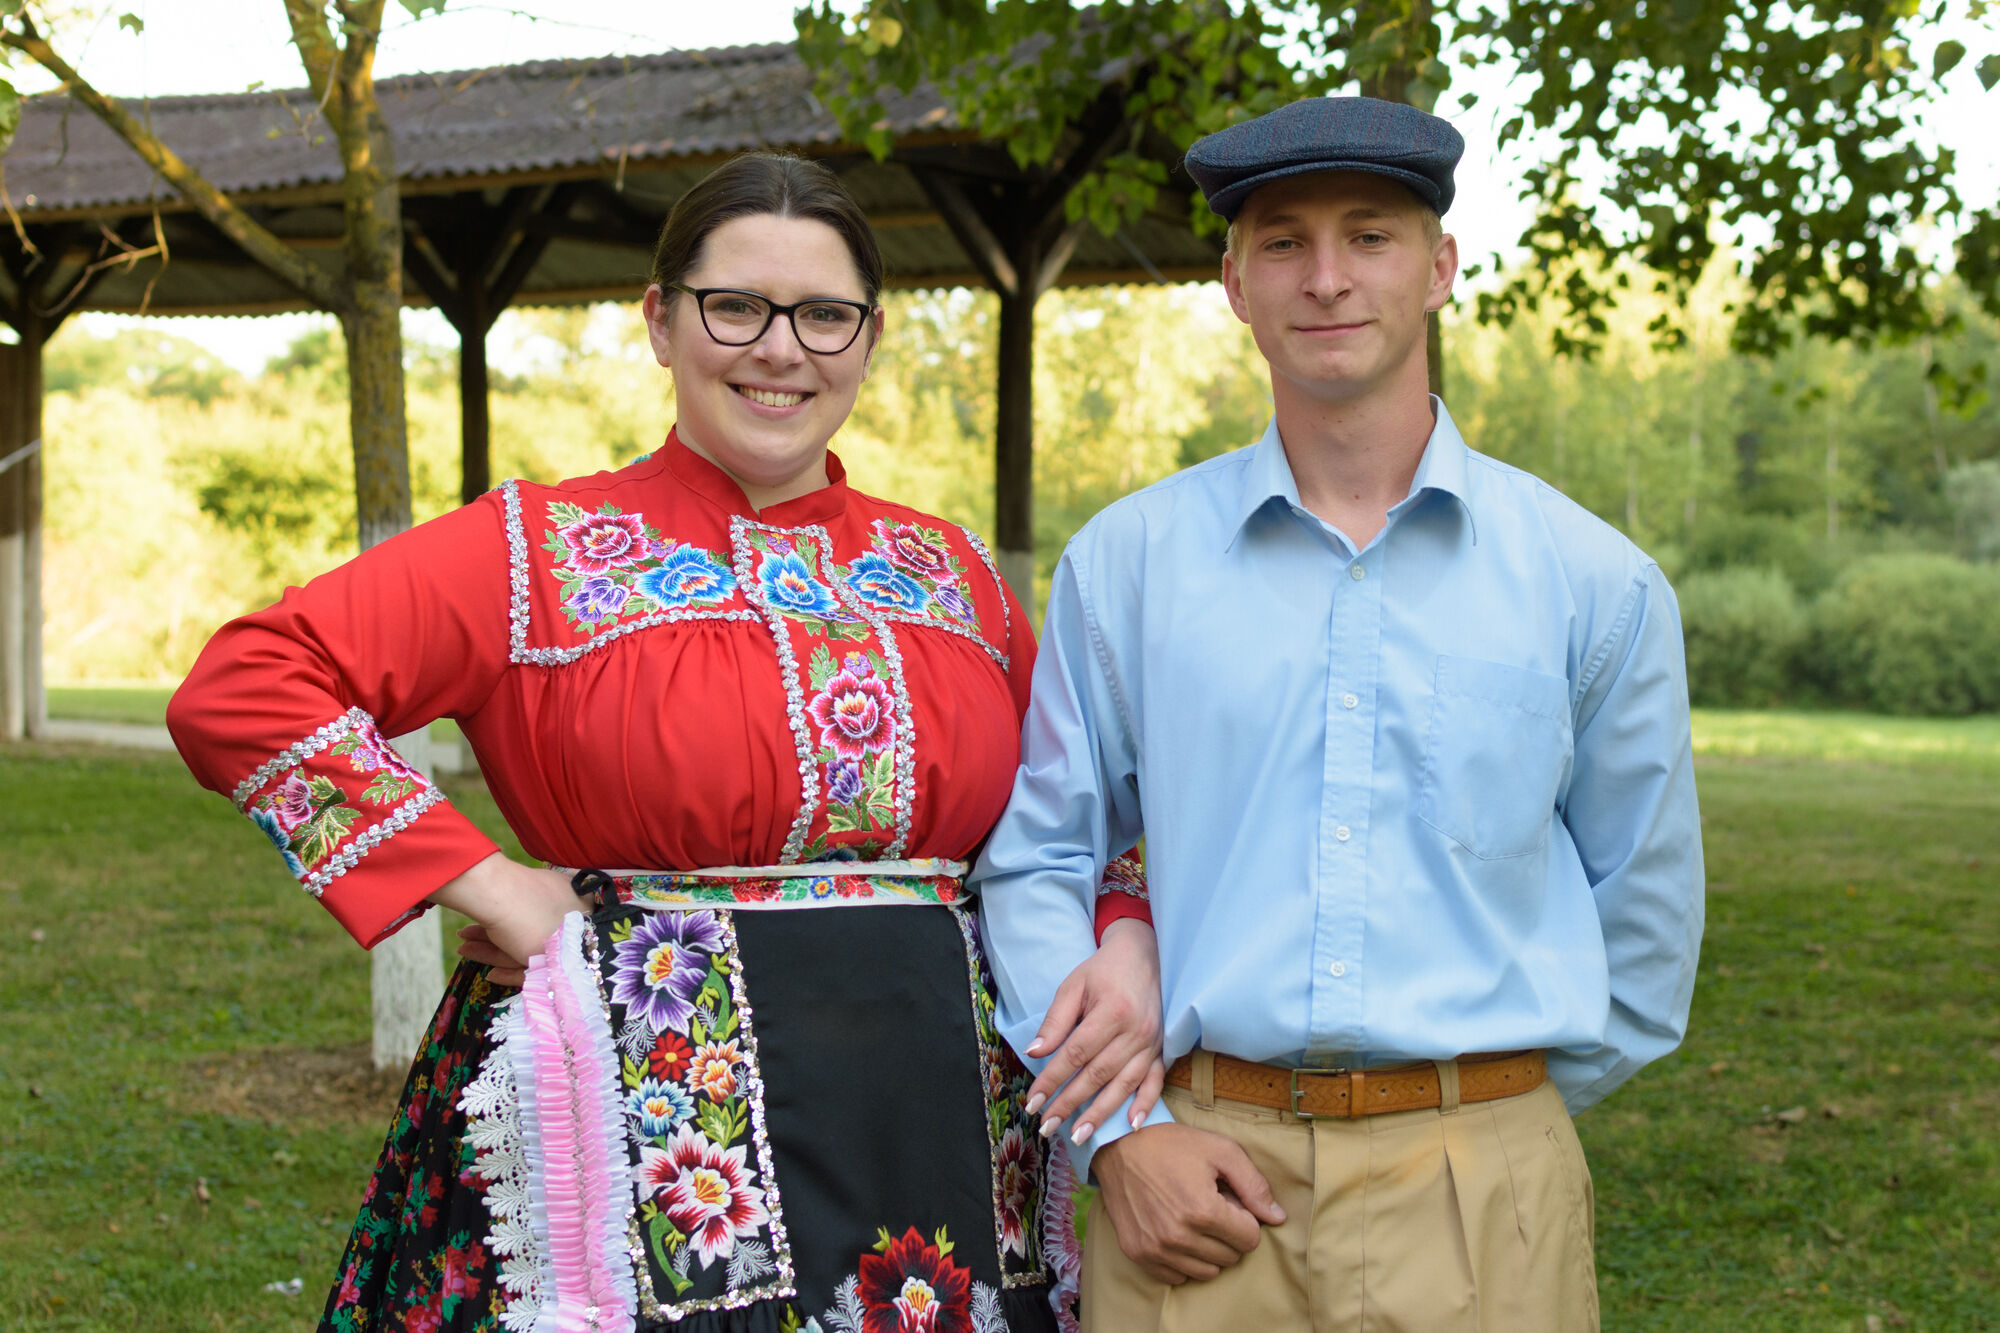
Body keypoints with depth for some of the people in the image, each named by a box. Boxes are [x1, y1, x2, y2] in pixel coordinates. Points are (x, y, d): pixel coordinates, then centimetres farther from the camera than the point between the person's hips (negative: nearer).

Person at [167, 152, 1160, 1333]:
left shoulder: (952, 572, 11)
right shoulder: (543, 549, -2)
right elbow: (240, 690, -9)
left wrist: (1124, 943, 0)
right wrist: (487, 886, -13)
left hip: (931, 1134, 4)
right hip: (648, 1134, -4)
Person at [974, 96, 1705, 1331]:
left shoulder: (1593, 580, 2)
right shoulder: (1125, 561, 3)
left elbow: (1646, 906, 11)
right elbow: (1035, 865, 6)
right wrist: (1120, 1131, -3)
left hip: (1479, 1202, 0)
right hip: (1194, 1186, 0)